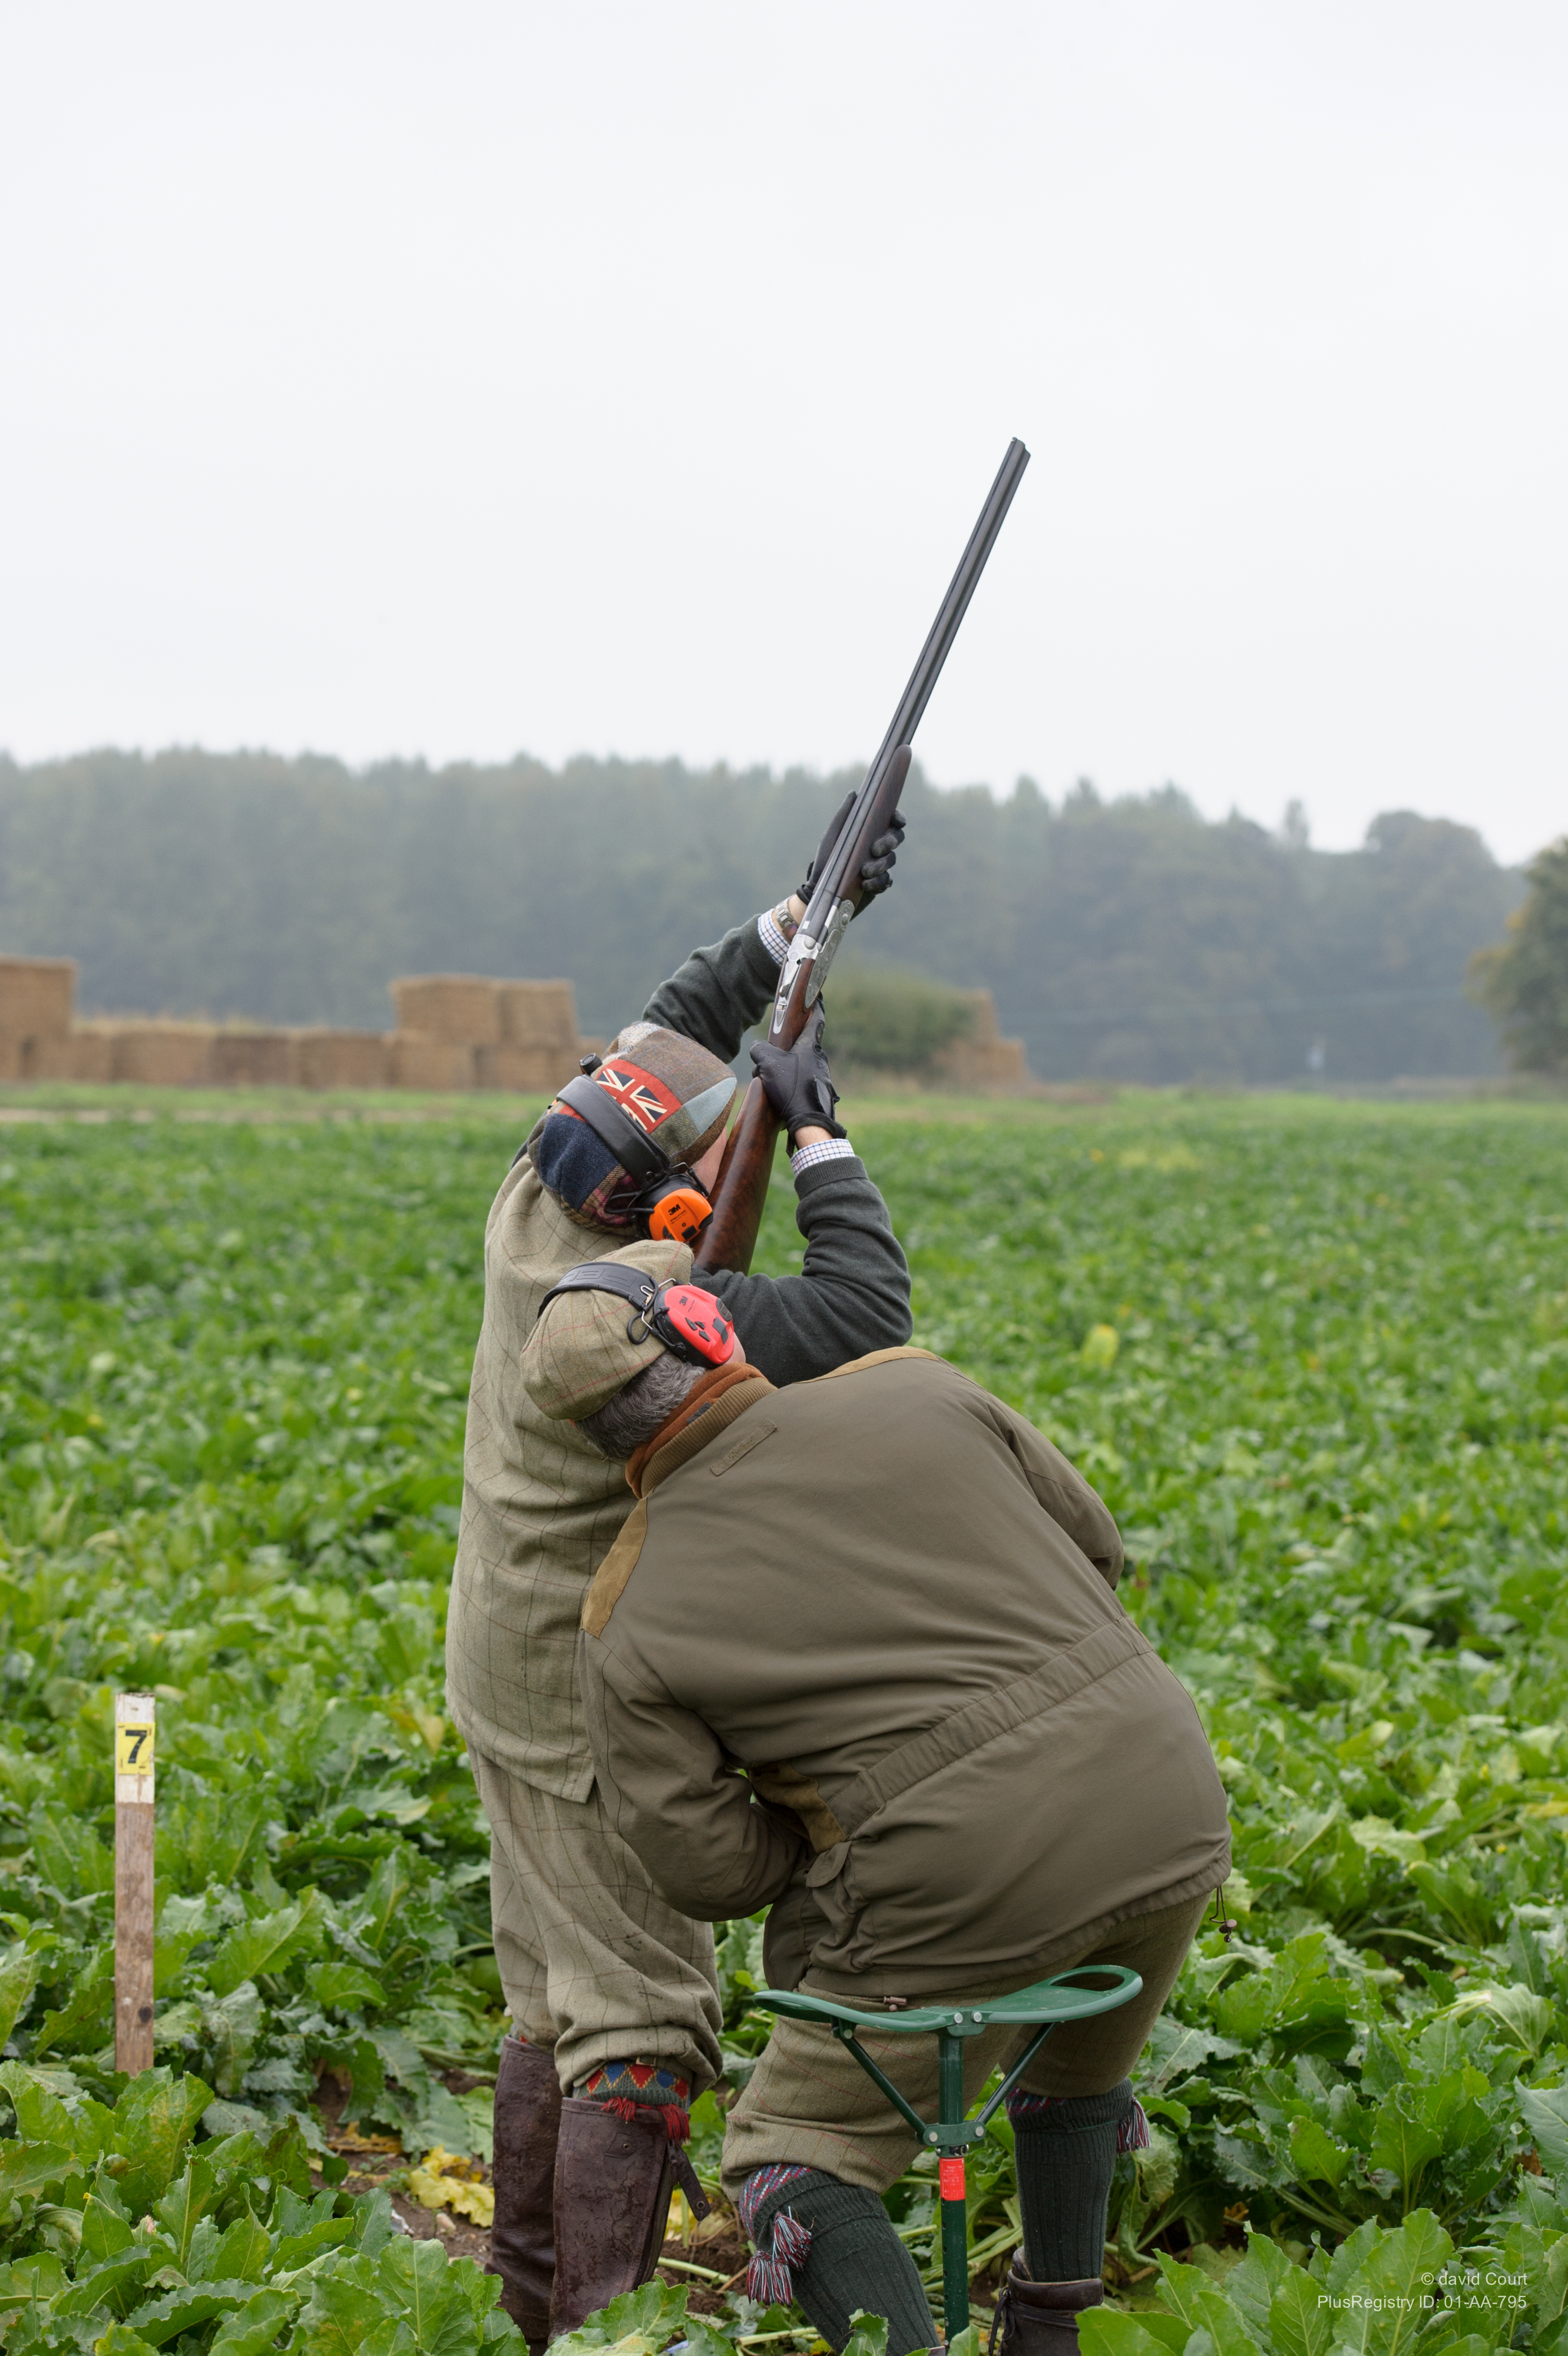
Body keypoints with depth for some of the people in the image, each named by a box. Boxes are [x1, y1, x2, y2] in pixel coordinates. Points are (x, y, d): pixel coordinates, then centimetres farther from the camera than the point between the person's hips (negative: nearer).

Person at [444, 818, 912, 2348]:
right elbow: (864, 1319, -31)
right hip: (588, 1701, -10)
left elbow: (671, 1031, 11)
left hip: (510, 1671, 10)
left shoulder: (538, 1202, -3)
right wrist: (820, 1136, -21)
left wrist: (802, 913, 8)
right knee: (642, 2023, -4)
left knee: (557, 1995, 18)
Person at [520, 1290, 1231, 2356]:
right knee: (1073, 2073, 34)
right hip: (1170, 1806, 5)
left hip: (970, 1896, -4)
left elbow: (711, 1868, -1)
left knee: (799, 2166, 14)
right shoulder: (913, 1389, 6)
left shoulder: (632, 1629, 1)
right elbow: (1087, 1542, 15)